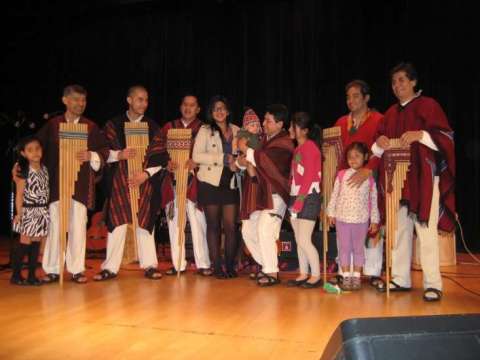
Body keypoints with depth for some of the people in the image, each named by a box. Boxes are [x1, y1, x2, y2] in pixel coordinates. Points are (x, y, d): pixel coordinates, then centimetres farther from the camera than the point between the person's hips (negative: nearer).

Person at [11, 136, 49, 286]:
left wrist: (47, 209, 10)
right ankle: (16, 275, 9)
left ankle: (32, 275, 15)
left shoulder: (44, 169, 7)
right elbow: (19, 194, -7)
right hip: (28, 211, -5)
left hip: (42, 211, 5)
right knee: (25, 243, -3)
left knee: (36, 243, 8)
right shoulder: (23, 171, -8)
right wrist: (18, 213, -11)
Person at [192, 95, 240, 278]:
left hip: (230, 183, 2)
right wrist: (222, 158, -15)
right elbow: (196, 156, -9)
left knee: (230, 226, 0)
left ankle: (230, 265, 12)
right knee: (213, 225, 4)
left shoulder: (236, 131, 10)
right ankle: (217, 266, 12)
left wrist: (236, 163, -6)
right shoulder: (205, 130, 1)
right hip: (210, 183, -2)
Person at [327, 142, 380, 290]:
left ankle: (356, 277, 21)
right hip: (342, 218, 0)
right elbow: (334, 195, 4)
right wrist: (331, 213, 3)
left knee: (358, 248, 10)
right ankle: (346, 277, 16)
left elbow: (373, 200, 3)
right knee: (344, 248, 7)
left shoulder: (369, 178, 0)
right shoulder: (342, 175, 0)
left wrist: (374, 220, 2)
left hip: (361, 219, 0)